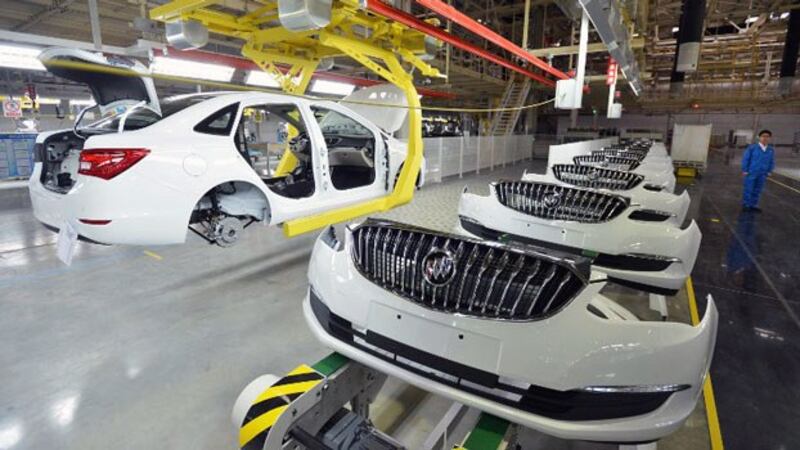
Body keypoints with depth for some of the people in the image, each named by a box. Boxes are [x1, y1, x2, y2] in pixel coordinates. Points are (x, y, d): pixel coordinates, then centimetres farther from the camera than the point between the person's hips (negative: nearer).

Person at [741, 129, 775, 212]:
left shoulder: (771, 150, 3)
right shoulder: (752, 147, -11)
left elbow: (772, 162, 12)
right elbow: (745, 159, -8)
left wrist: (769, 172, 6)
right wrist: (744, 170, -9)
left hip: (762, 174, 4)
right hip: (751, 172, -4)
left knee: (757, 190, 9)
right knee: (748, 189, 0)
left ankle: (753, 205, 17)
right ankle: (745, 205, 9)